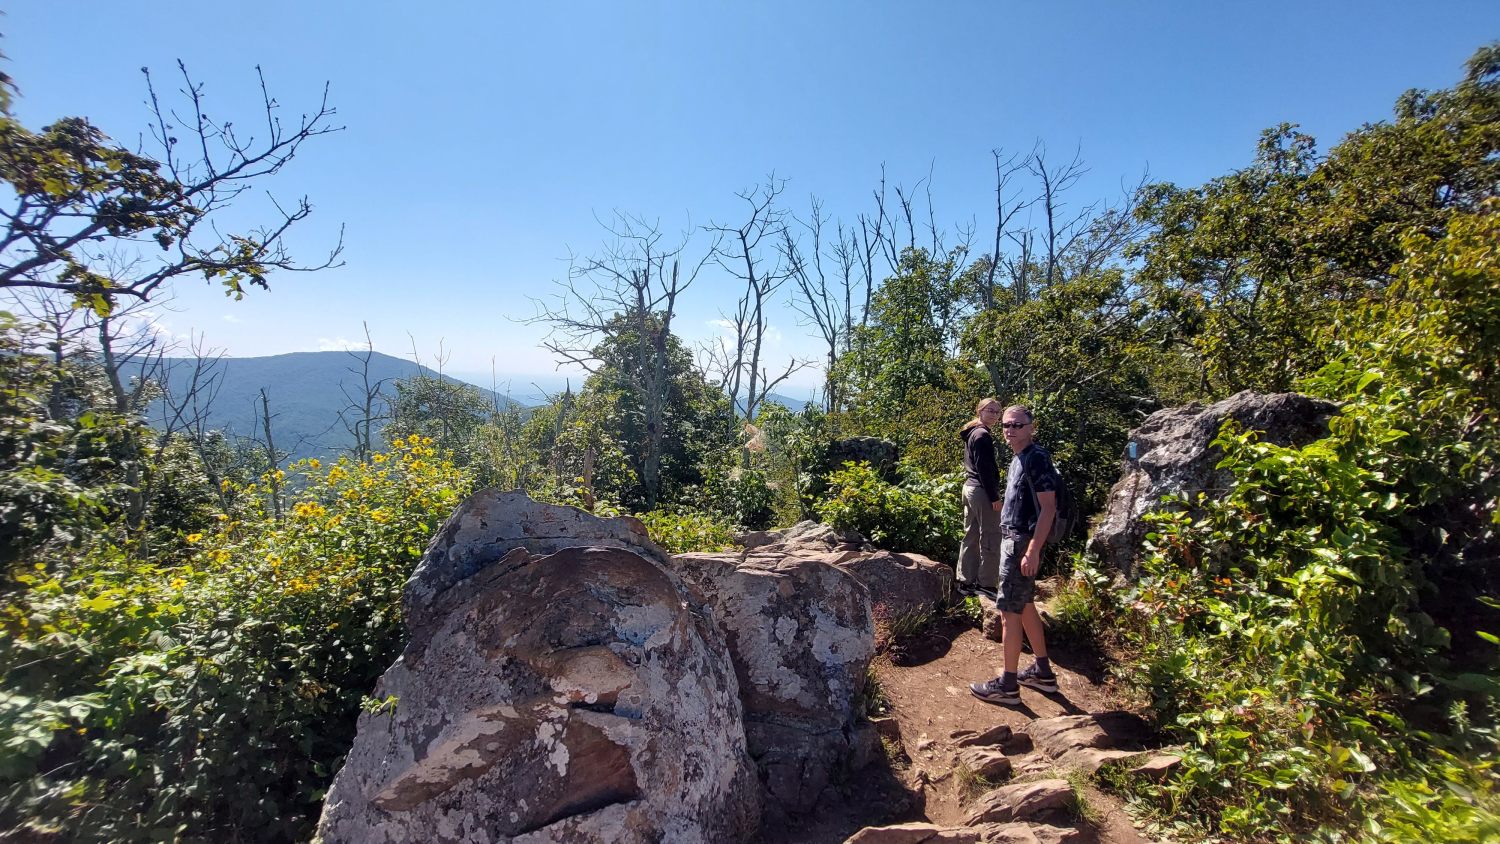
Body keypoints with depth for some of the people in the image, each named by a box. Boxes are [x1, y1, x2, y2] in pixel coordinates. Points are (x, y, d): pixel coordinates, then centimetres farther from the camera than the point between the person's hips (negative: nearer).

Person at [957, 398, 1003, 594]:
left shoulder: (971, 434, 16)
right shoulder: (983, 435, -13)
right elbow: (984, 469, -19)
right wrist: (994, 497, -18)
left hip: (969, 488, 10)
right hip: (982, 491, -10)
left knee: (971, 536, 12)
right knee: (990, 538, -3)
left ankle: (966, 581, 18)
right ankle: (987, 584, 2)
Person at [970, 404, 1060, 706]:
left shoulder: (1037, 457, -16)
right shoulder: (1017, 459, 12)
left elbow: (1048, 507, -20)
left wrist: (1033, 551, -23)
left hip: (1023, 543, -10)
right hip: (1013, 539, 10)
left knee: (1009, 612, -3)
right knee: (1025, 607, 18)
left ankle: (1007, 685, 8)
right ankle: (1043, 672, 32)